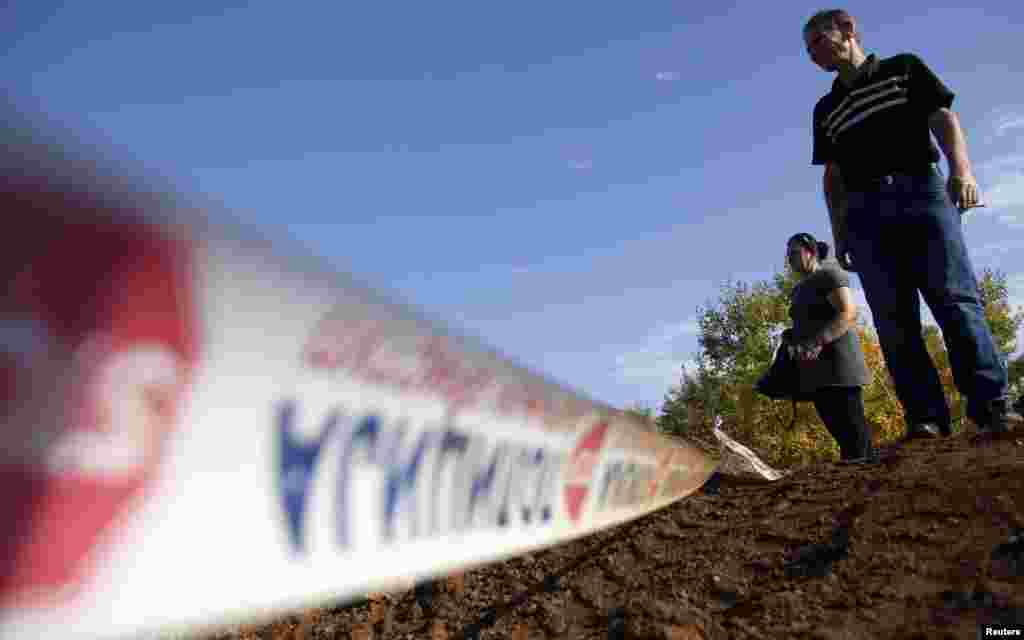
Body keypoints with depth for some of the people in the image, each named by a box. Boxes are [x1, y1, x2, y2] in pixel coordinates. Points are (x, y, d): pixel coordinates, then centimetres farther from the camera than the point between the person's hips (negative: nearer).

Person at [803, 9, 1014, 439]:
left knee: (955, 296, -16)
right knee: (894, 319, -8)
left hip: (922, 190, -3)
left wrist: (961, 170, -12)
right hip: (865, 211, 3)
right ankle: (926, 419, -11)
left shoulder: (903, 68, 17)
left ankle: (991, 408, -18)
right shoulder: (826, 109, 25)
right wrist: (839, 235, 12)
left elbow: (943, 118, 6)